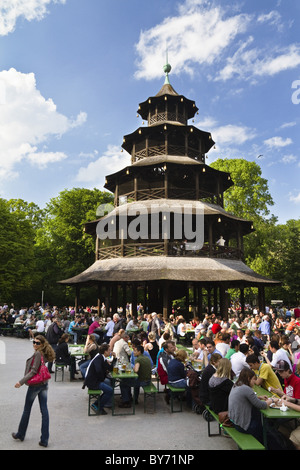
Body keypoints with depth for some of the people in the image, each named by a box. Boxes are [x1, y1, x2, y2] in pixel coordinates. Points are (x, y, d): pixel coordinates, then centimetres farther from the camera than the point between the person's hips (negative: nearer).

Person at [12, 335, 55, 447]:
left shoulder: (38, 354, -18)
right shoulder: (44, 354, 6)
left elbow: (33, 371, -20)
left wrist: (21, 381, -18)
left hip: (35, 384, -7)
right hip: (44, 384, 7)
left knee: (27, 410, 13)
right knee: (44, 410, 6)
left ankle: (20, 434, 32)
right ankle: (44, 440, 10)